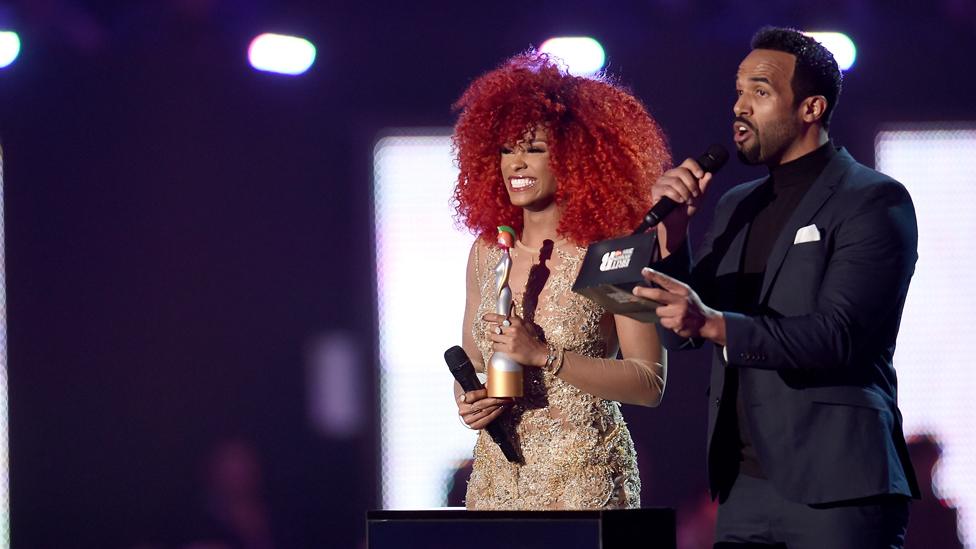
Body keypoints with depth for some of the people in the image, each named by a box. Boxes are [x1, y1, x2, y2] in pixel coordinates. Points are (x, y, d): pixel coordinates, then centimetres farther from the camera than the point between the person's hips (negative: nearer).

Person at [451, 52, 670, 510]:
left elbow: (650, 382, -13)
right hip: (498, 474, 5)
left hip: (583, 475, -5)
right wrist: (468, 402, -4)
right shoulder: (487, 252, 8)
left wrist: (544, 355, -19)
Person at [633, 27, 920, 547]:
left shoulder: (875, 201, -6)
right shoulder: (736, 207, 16)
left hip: (834, 486, -6)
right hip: (743, 485, 7)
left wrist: (714, 324, -30)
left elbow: (838, 336, -18)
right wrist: (671, 230, -1)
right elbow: (678, 333, 14)